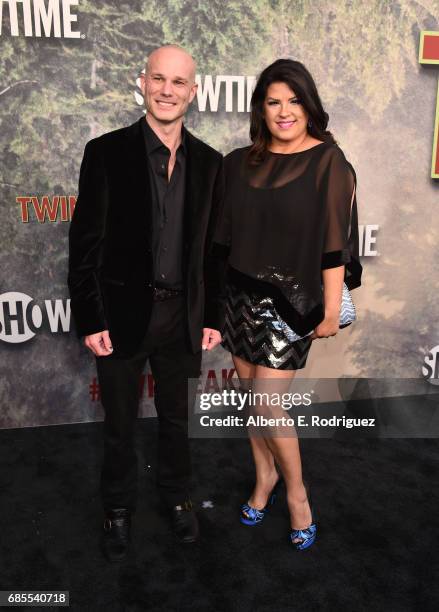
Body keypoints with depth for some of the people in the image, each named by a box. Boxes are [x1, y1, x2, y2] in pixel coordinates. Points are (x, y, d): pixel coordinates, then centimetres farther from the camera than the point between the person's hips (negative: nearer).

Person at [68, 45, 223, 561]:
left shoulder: (208, 162, 3)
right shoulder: (106, 152, -7)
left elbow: (211, 246, 6)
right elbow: (85, 243, -7)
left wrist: (212, 317, 5)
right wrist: (90, 320, -11)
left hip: (181, 315, 3)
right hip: (121, 314, -2)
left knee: (175, 417, 20)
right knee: (119, 424, 15)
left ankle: (176, 495, 45)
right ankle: (118, 508, 40)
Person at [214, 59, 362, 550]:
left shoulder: (327, 163, -7)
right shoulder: (239, 164, 6)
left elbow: (335, 243, -9)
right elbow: (223, 235, 9)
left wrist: (332, 310, -10)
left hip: (292, 300, -4)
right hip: (241, 295, 5)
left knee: (265, 403, -4)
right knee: (251, 395, 13)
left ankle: (296, 492, 22)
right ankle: (265, 474, 37)